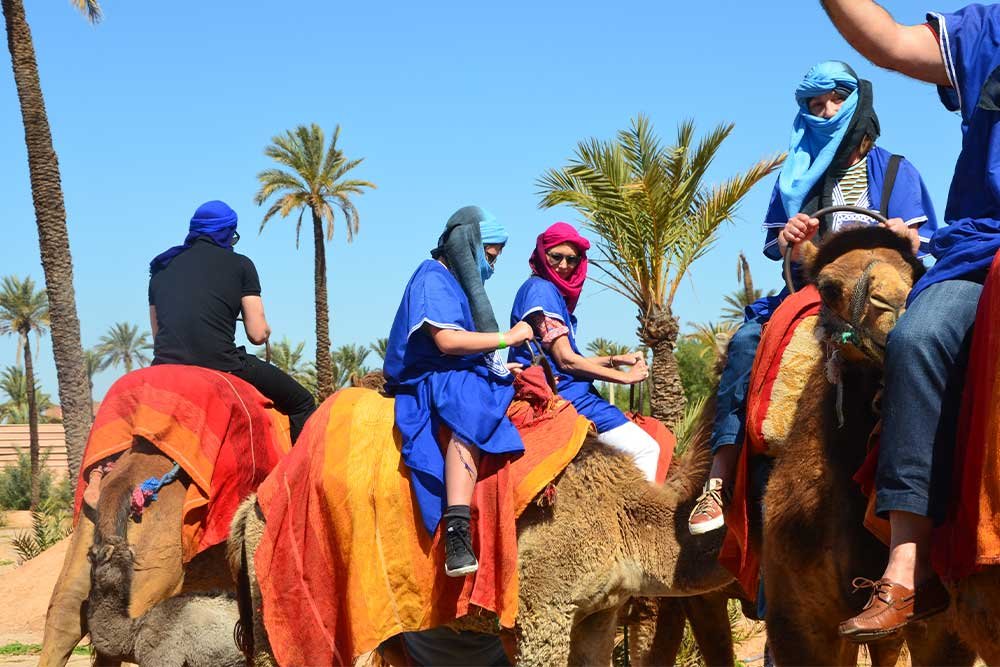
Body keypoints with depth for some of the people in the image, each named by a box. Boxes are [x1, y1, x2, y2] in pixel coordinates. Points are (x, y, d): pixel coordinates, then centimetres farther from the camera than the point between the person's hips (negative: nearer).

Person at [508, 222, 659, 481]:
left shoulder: (554, 291, 19)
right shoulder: (540, 289, -10)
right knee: (645, 450, -14)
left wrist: (614, 360, 12)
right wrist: (624, 377, -7)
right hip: (560, 392, -10)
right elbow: (566, 360, -14)